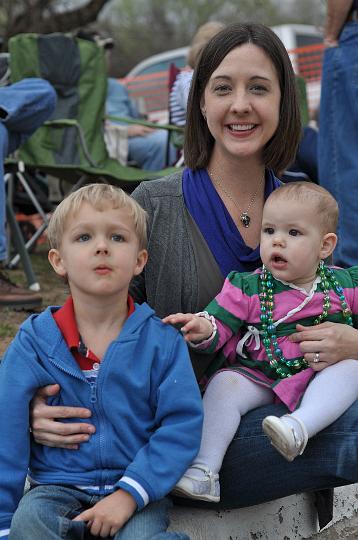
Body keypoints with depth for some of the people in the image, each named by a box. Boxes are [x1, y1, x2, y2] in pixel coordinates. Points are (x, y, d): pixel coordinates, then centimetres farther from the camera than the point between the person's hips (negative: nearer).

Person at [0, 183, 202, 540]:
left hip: (136, 490, -1)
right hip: (58, 488, 1)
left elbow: (182, 425, -8)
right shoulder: (33, 342, -2)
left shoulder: (162, 341, -3)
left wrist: (129, 494, -19)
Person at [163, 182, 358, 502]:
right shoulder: (247, 289, 3)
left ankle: (300, 426, -46)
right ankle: (203, 472, -29)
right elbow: (220, 323, -2)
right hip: (257, 376, 0)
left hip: (321, 377, 0)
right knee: (223, 384, -24)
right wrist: (203, 328, -24)